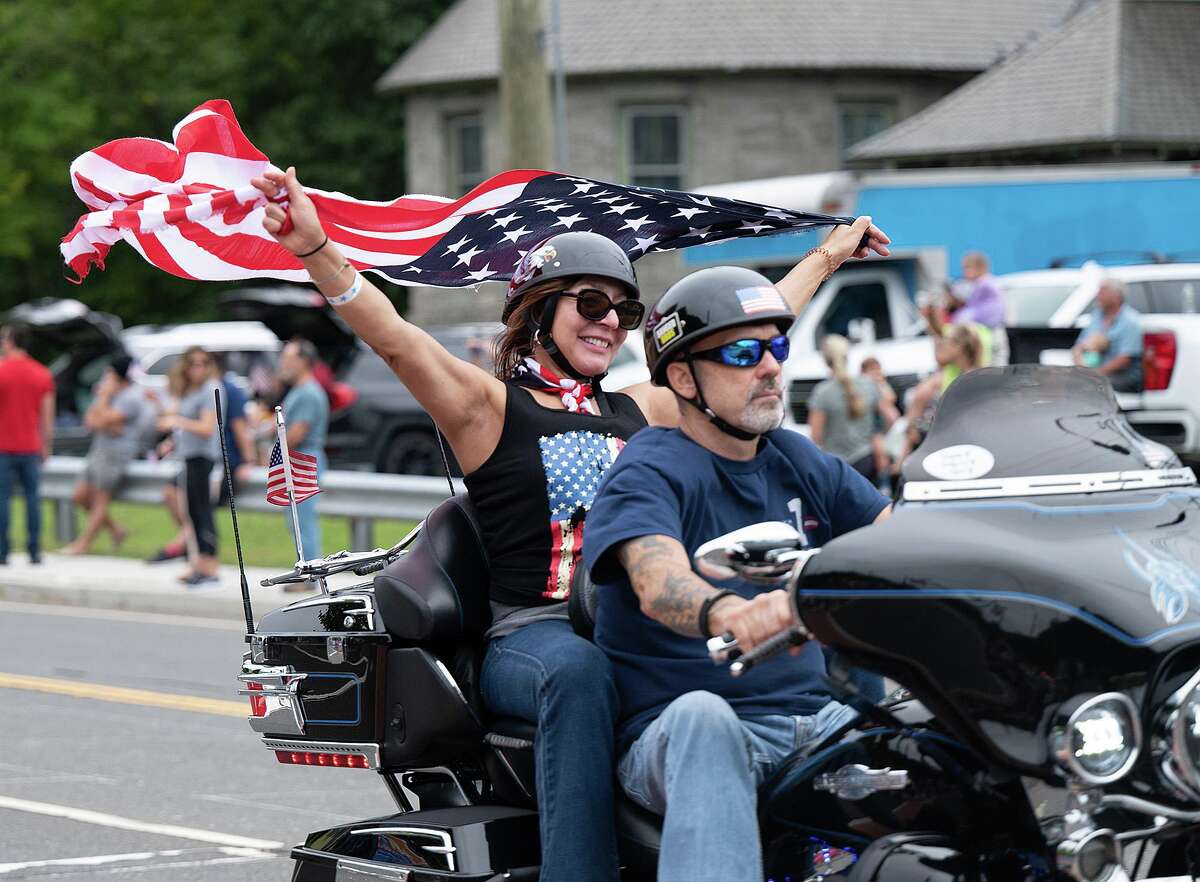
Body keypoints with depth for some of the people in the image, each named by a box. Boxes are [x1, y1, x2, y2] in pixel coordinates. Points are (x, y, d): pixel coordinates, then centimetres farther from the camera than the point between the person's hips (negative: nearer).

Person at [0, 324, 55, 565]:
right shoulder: (43, 374, 6)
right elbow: (47, 415, 7)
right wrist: (46, 446, 13)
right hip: (31, 448, 4)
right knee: (32, 497, 6)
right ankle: (35, 552, 3)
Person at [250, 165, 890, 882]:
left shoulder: (641, 411, 22)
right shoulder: (489, 406, 6)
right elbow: (393, 338, -10)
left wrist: (827, 258, 43)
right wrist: (315, 250, -26)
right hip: (528, 637, -5)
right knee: (579, 671, -40)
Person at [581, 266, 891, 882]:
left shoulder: (799, 463, 16)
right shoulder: (650, 472, -6)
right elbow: (659, 584, -26)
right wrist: (730, 614, -50)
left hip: (812, 721, 6)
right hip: (678, 736, -6)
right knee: (701, 713, -39)